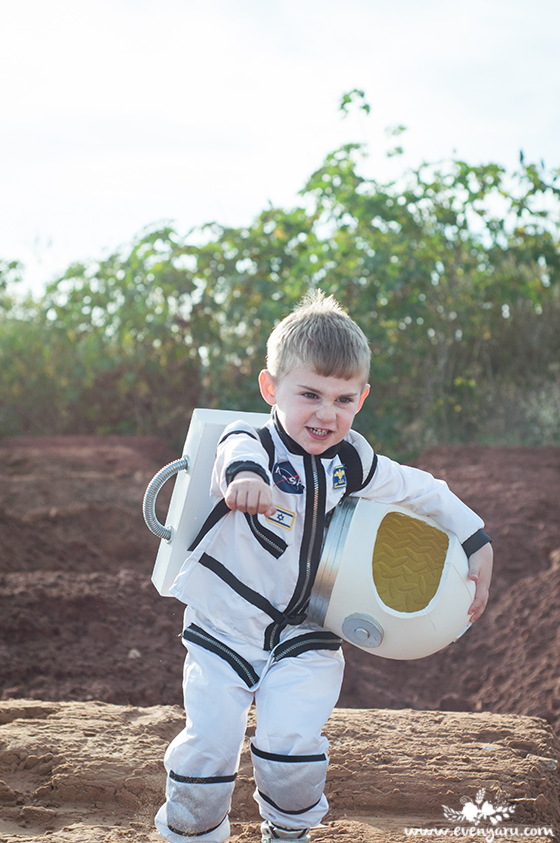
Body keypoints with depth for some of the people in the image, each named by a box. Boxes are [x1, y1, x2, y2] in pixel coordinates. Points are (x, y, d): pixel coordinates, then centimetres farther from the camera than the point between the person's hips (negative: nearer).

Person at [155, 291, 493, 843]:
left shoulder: (354, 464, -5)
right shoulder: (253, 444, -17)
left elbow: (426, 492, 10)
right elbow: (238, 452, -44)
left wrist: (479, 547, 12)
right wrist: (245, 474, -67)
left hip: (303, 637, 2)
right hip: (224, 629, -2)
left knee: (291, 742, -14)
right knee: (208, 742, -8)